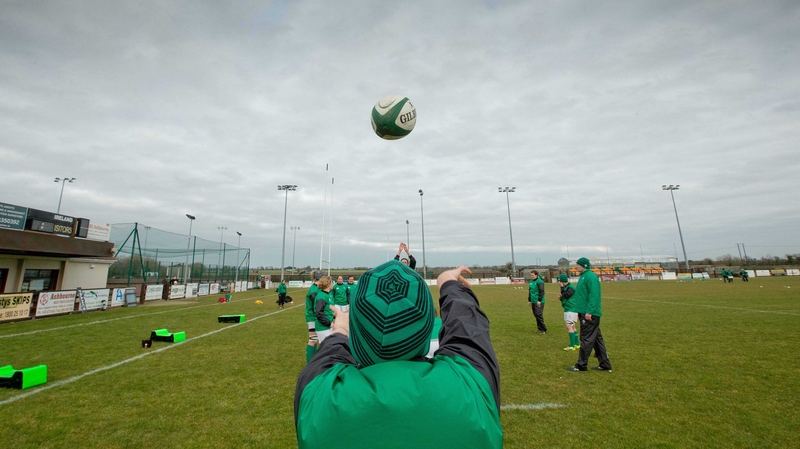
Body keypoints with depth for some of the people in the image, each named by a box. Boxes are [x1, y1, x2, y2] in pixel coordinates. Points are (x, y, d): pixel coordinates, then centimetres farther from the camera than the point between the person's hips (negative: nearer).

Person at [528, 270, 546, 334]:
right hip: (533, 301, 8)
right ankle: (540, 328, 20)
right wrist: (529, 300, 20)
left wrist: (539, 300, -19)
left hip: (539, 302, -8)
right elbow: (530, 291, 21)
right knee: (535, 315, 10)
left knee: (538, 314, -9)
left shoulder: (539, 282, -11)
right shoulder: (531, 282, 15)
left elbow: (541, 292, -16)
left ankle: (544, 329, 1)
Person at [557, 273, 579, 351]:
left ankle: (572, 346, -9)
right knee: (572, 327, 16)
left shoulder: (570, 287, -14)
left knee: (569, 326, -12)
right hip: (568, 309, 10)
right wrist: (560, 298, 2)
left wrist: (562, 287, -18)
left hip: (571, 310, -10)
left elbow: (566, 295, -25)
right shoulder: (566, 287, 15)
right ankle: (577, 344, 25)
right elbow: (564, 297, 22)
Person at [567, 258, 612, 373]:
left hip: (590, 315, -10)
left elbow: (594, 296, -23)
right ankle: (605, 364, 24)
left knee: (586, 339, -2)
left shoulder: (590, 277, -16)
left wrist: (589, 311, -24)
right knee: (597, 338, 15)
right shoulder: (583, 276, 15)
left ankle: (581, 365, 6)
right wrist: (581, 311, 21)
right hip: (585, 313, 10)